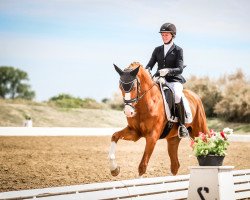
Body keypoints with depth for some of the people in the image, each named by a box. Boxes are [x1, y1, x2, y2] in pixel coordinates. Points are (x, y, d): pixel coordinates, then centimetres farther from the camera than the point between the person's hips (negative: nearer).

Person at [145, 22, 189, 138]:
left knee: (177, 96, -36)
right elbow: (150, 64, 10)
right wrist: (147, 71, -15)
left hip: (174, 80, -4)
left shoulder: (178, 50, 3)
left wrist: (168, 71, -28)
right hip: (159, 80, 4)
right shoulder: (157, 50, 17)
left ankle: (182, 125, -23)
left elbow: (180, 69, -7)